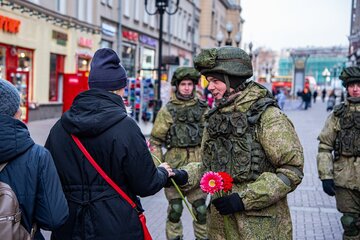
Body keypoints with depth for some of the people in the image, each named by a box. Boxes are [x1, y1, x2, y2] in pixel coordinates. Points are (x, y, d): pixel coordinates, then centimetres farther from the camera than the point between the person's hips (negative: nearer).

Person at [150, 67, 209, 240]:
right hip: (175, 165, -1)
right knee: (175, 208, 6)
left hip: (198, 165, 1)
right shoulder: (167, 110, 1)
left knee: (201, 209, 5)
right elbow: (155, 141, 2)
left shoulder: (203, 109, 7)